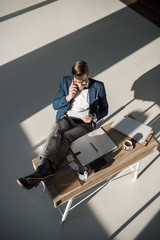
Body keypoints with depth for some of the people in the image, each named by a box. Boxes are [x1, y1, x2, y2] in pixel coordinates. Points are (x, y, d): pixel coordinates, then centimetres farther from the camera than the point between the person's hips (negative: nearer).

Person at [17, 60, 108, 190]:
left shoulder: (98, 87, -3)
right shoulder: (65, 82, 2)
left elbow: (104, 110, 8)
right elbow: (55, 105, 6)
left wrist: (93, 116, -14)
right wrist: (68, 97, -14)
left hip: (85, 122, -1)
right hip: (67, 118, 2)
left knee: (66, 136, -31)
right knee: (57, 129, -34)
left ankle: (44, 169, -40)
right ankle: (45, 166, -48)